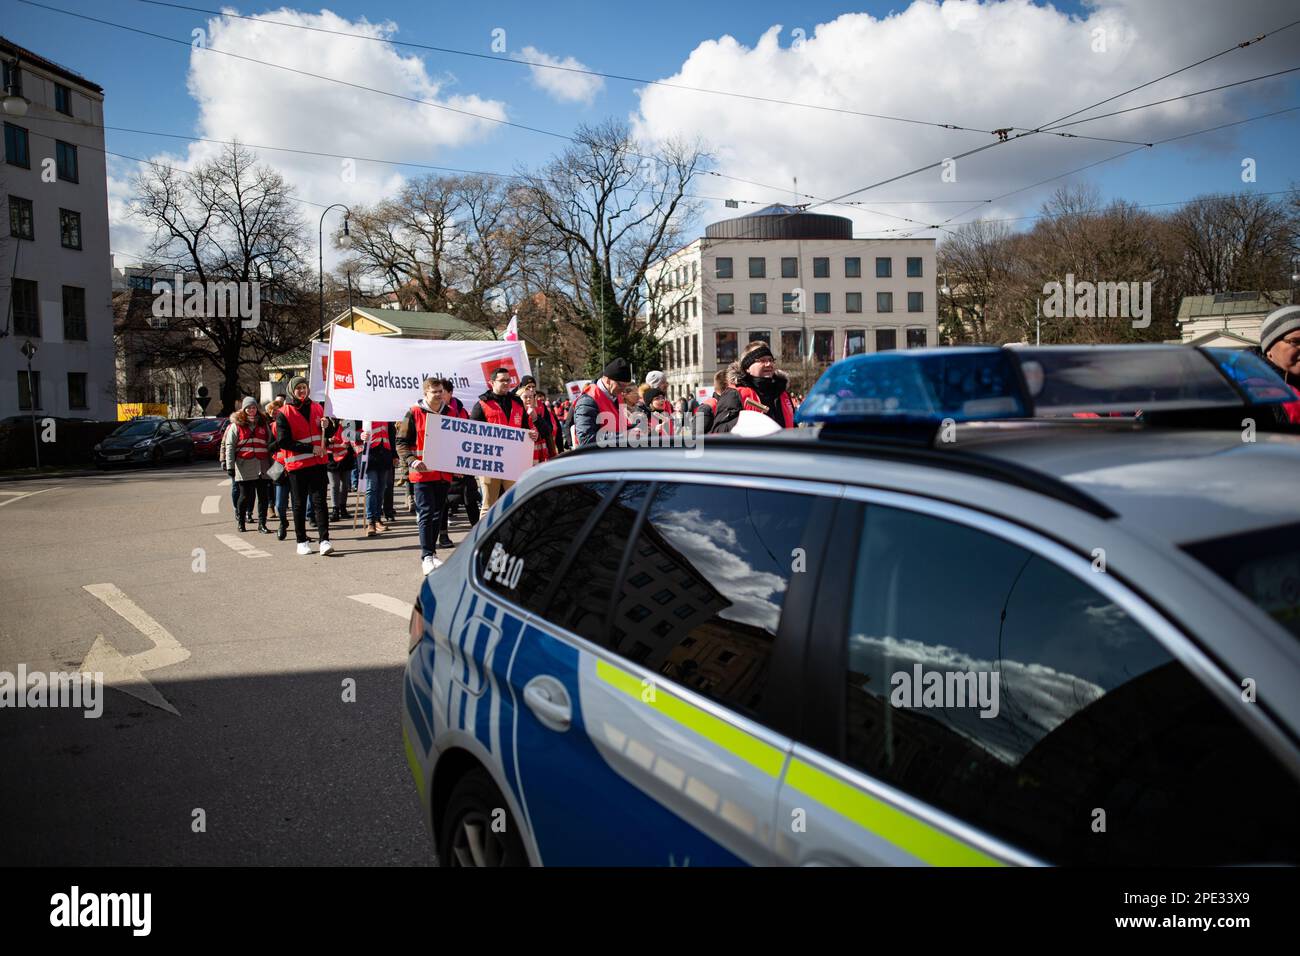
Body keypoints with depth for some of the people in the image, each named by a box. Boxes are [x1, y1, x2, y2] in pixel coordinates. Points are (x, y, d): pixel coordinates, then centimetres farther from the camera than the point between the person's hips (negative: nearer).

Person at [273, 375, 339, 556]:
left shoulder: (317, 408, 10)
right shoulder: (284, 413, -3)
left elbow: (328, 435, 17)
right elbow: (283, 441, -10)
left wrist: (327, 425, -6)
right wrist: (310, 448, -14)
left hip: (318, 463, 2)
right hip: (297, 465, -2)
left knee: (319, 501, -4)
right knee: (299, 504, 6)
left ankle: (324, 540, -6)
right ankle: (301, 542, 15)